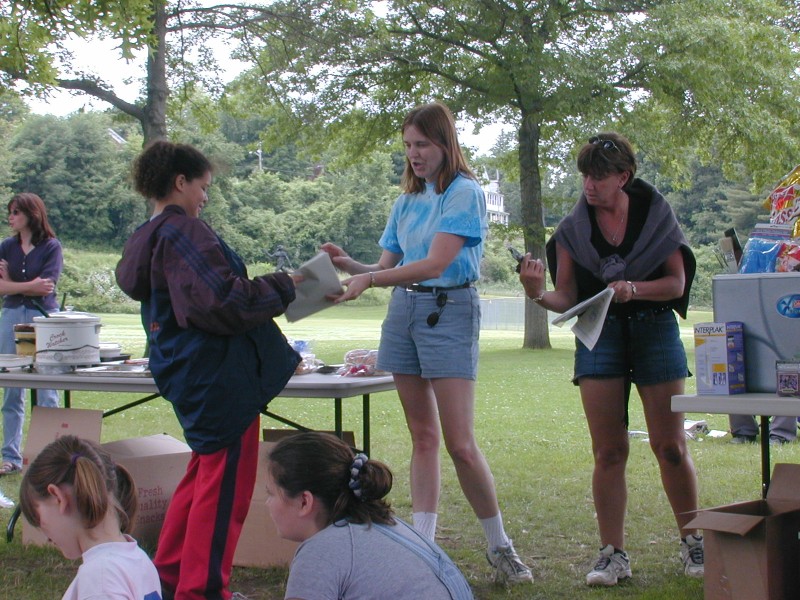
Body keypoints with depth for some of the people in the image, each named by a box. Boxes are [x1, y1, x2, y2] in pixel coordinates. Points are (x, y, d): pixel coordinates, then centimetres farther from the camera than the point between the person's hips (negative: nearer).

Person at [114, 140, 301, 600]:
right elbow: (223, 300, -24)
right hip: (218, 371, -11)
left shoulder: (147, 238, 13)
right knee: (225, 478, -2)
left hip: (187, 369, 11)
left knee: (206, 470, 22)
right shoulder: (183, 232, -18)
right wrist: (283, 287, -13)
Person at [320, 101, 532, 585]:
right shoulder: (408, 200, 14)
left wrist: (369, 279, -26)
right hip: (403, 310, 7)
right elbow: (387, 266, 13)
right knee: (422, 434, 8)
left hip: (449, 311, -7)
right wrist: (350, 265, -7)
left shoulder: (465, 192, -8)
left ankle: (500, 546, 6)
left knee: (461, 444, -9)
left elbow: (435, 263, -19)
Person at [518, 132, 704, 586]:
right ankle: (614, 554, 7)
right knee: (609, 451, 0)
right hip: (600, 334, 1)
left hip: (655, 330, -1)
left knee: (671, 446, 1)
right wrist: (538, 294, -21)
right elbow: (568, 299, 0)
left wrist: (633, 288, -19)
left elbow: (677, 281, -2)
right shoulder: (573, 229, 2)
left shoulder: (656, 214, -1)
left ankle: (693, 539, 18)